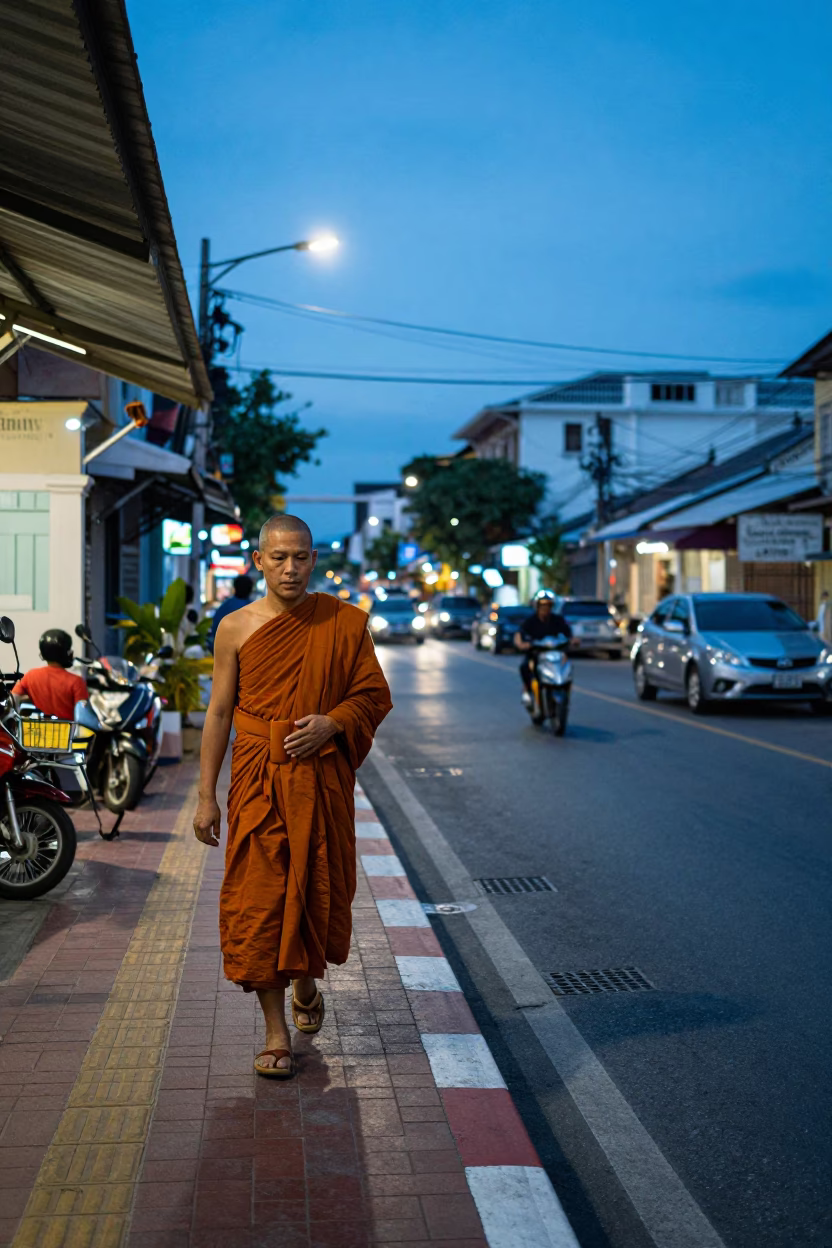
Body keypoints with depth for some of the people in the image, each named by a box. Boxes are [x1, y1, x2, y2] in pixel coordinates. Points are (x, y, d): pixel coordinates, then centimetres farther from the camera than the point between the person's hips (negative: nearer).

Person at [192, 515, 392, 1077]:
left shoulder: (344, 621, 1)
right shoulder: (236, 628, 1)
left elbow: (374, 695, 6)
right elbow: (219, 712, 4)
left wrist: (333, 722, -15)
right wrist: (207, 795, 3)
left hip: (323, 779, 1)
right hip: (258, 779, 0)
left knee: (320, 890, 11)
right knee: (258, 899, -3)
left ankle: (307, 983, 42)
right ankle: (277, 1033, 9)